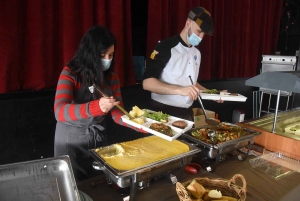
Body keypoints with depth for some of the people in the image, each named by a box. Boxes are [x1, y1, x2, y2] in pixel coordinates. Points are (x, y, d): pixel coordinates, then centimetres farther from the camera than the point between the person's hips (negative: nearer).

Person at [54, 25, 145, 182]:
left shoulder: (111, 77, -2)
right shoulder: (70, 73, -17)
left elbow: (117, 113, -6)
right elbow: (60, 112, -29)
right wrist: (96, 107, -46)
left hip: (99, 139, 5)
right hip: (71, 141, -4)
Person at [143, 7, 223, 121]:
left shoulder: (196, 53, 9)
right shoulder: (166, 48, -15)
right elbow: (147, 83, -23)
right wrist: (179, 90, -34)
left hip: (187, 113, 7)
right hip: (163, 113, -7)